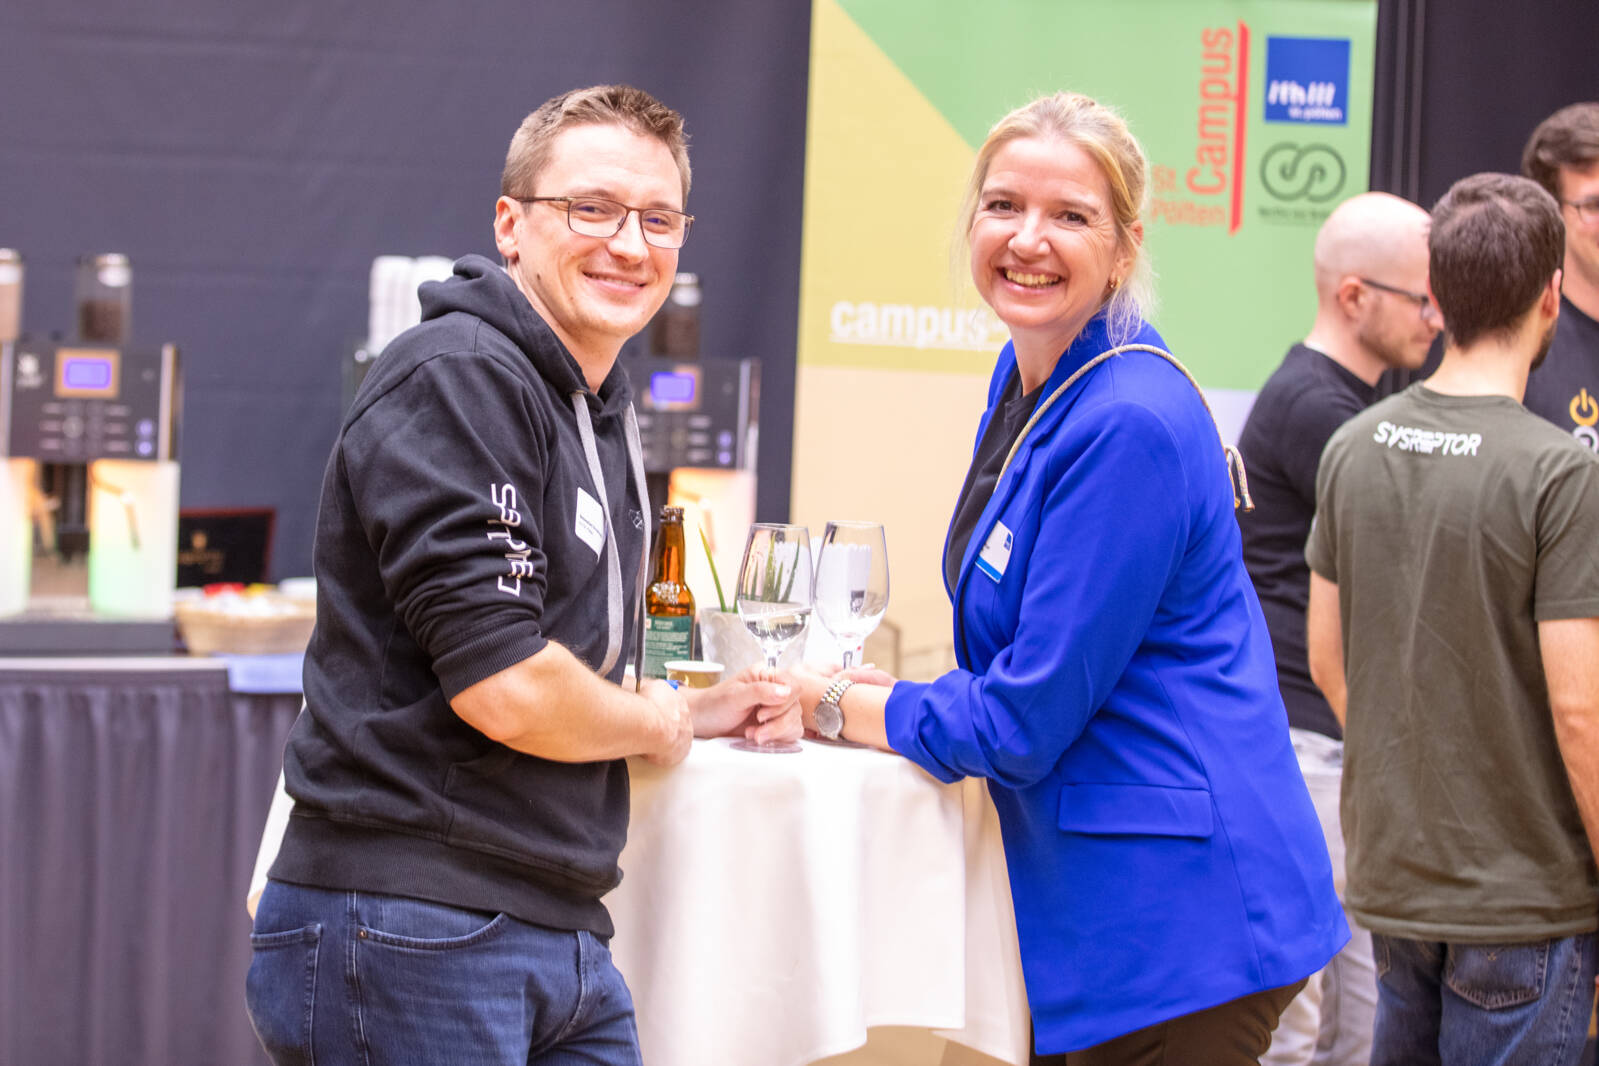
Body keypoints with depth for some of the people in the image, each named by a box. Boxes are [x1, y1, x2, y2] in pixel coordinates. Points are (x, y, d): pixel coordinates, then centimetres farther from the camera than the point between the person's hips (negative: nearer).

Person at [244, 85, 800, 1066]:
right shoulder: (456, 377, -13)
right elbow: (506, 689, -20)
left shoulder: (601, 410, 19)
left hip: (564, 937, 9)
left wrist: (701, 712, 12)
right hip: (413, 936, -9)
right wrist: (662, 723, -2)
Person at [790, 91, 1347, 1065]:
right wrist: (884, 689, 9)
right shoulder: (1024, 381, 10)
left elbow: (1025, 718, -19)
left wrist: (833, 707, -6)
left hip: (1181, 916, -9)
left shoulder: (1133, 426, -21)